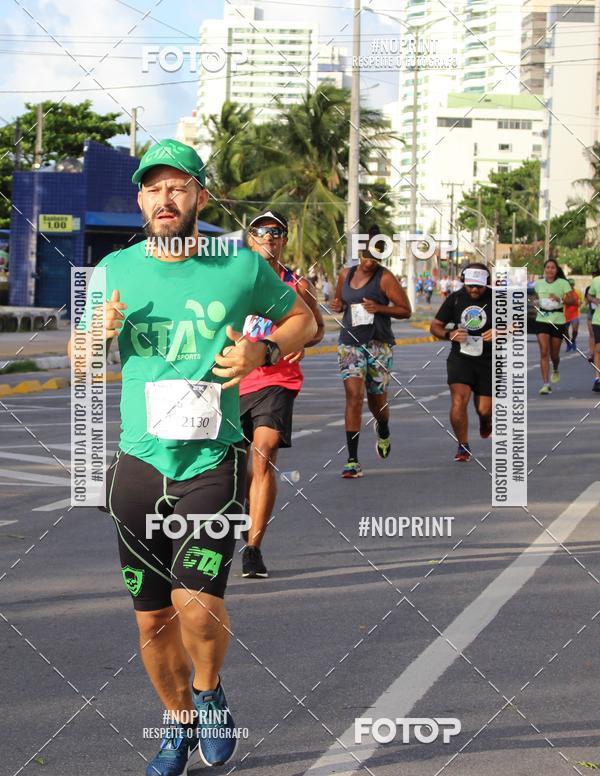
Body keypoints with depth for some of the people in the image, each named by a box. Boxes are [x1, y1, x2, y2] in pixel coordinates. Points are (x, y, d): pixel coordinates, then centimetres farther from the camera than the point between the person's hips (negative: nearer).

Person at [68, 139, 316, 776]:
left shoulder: (241, 267, -2)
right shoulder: (115, 270, 4)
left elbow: (303, 319, 14)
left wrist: (264, 350, -6)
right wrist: (100, 332, -7)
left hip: (212, 460, -3)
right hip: (139, 461, 3)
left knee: (197, 602, -19)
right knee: (152, 620, 9)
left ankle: (209, 692, 13)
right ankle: (180, 724, 33)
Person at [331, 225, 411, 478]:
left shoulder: (385, 278, -6)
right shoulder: (346, 274, 7)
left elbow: (405, 310, -4)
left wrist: (379, 308, -18)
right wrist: (337, 306, 0)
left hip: (379, 345, -2)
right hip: (350, 343, 2)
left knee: (376, 400, 11)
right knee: (353, 396, -13)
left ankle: (383, 432, 50)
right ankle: (353, 461, -14)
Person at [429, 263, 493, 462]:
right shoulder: (455, 298, 2)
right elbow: (435, 326, 8)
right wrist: (450, 334, -13)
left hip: (488, 361, -1)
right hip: (460, 358, 1)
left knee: (484, 409, 0)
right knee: (458, 401, -18)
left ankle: (486, 419, 41)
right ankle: (463, 446, 0)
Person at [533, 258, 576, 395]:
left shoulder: (563, 283, -2)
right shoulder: (538, 283, 8)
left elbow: (572, 300, -7)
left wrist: (560, 299, -23)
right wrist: (537, 303, 6)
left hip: (558, 321, -1)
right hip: (542, 320, 1)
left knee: (554, 354, 8)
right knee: (544, 352, -12)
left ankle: (555, 370, 45)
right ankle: (545, 384, -13)